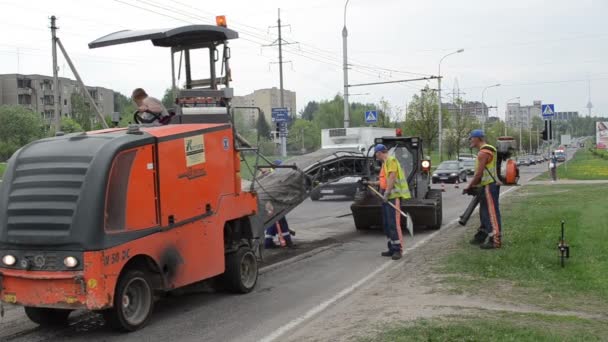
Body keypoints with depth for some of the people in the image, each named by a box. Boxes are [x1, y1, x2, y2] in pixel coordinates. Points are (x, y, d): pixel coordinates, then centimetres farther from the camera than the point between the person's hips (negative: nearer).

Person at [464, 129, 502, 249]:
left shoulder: (483, 153, -16)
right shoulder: (486, 151, 17)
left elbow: (479, 173, -18)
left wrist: (469, 186, -9)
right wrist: (474, 185, 15)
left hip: (489, 186, -11)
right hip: (487, 186, 11)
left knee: (492, 212, -10)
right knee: (485, 212, 18)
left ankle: (495, 240, -9)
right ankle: (482, 236, 28)